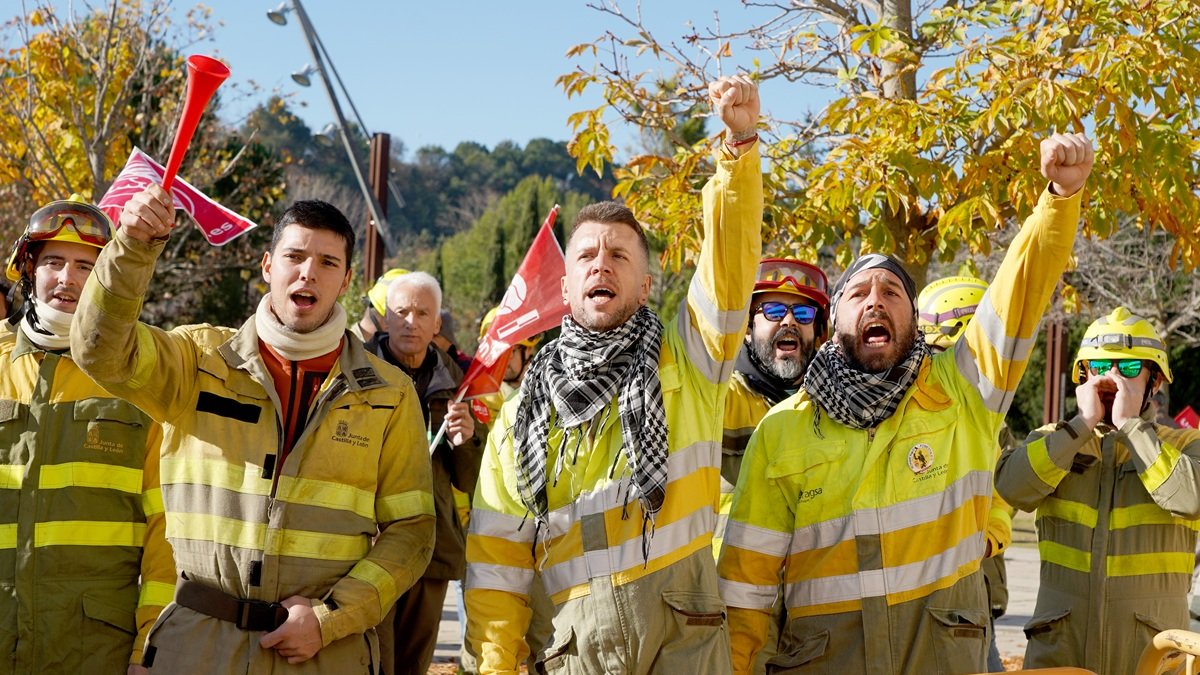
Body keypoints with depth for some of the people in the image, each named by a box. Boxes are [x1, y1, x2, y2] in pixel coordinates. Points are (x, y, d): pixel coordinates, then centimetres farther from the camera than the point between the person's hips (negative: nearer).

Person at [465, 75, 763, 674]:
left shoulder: (687, 362, 9)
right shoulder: (525, 412, 13)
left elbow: (731, 251, -5)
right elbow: (496, 554, 10)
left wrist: (740, 142, -17)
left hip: (683, 627, -1)